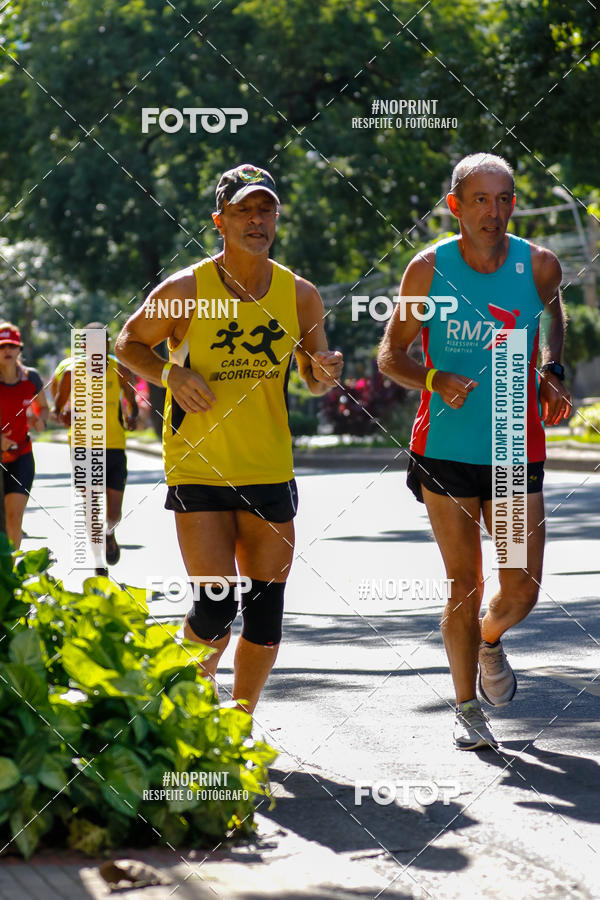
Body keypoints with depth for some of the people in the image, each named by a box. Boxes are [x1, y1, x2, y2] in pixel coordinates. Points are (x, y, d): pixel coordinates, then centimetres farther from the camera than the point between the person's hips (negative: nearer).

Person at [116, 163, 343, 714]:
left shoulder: (300, 295, 2)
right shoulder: (185, 290, -8)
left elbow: (315, 382, 14)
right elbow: (129, 343, 6)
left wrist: (326, 373, -9)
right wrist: (170, 375, -13)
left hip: (270, 472, 4)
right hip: (198, 470, -3)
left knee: (266, 616, 4)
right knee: (216, 607, -12)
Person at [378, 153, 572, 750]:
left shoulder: (538, 266, -1)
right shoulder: (429, 268, -6)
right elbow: (390, 355, 1)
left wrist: (550, 374, 7)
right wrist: (436, 380, -19)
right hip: (445, 450, -2)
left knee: (522, 592, -2)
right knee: (465, 585, 2)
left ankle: (489, 640, 34)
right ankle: (467, 707, 21)